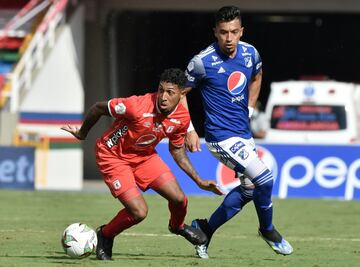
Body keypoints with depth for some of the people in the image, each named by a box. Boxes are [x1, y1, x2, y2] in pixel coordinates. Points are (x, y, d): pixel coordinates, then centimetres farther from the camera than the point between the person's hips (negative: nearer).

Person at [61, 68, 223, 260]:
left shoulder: (182, 118, -14)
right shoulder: (138, 106, -34)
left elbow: (177, 150, 5)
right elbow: (98, 108, -19)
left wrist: (199, 181, 4)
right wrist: (82, 134, -2)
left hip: (144, 156, 6)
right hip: (113, 156, -5)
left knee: (178, 198, -4)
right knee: (139, 212, -16)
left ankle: (177, 226, 33)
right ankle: (104, 236, 14)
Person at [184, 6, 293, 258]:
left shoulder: (250, 53, -1)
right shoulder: (202, 62, -18)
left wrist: (249, 109, 13)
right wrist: (189, 130, -7)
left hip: (244, 133, 7)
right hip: (222, 136, -7)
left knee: (249, 188, 14)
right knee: (264, 179, -16)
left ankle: (204, 228, 27)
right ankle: (268, 230, 9)